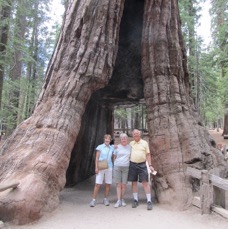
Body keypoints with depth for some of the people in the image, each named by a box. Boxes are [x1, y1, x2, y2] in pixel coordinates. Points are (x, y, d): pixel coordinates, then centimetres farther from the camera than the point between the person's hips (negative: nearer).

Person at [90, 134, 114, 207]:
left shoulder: (112, 148, 8)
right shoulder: (100, 147, 1)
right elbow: (97, 158, 0)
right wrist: (96, 167, -7)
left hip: (109, 168, 3)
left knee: (108, 184, 6)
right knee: (98, 184, -4)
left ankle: (105, 199, 19)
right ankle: (93, 200, 3)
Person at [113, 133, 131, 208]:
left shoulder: (130, 147, 6)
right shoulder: (117, 147, 4)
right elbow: (114, 157, 10)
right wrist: (115, 165, 5)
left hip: (126, 168, 0)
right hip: (117, 167, 0)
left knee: (124, 185, 3)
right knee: (118, 184, 0)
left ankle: (122, 199, 17)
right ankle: (118, 201, 3)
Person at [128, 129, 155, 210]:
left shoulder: (144, 143, 4)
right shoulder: (130, 143, 10)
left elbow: (148, 154, 3)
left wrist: (150, 165, -3)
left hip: (142, 165, -2)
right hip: (132, 165, 3)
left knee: (145, 182, -6)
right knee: (134, 182, 7)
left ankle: (149, 201, -2)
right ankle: (135, 200, 19)